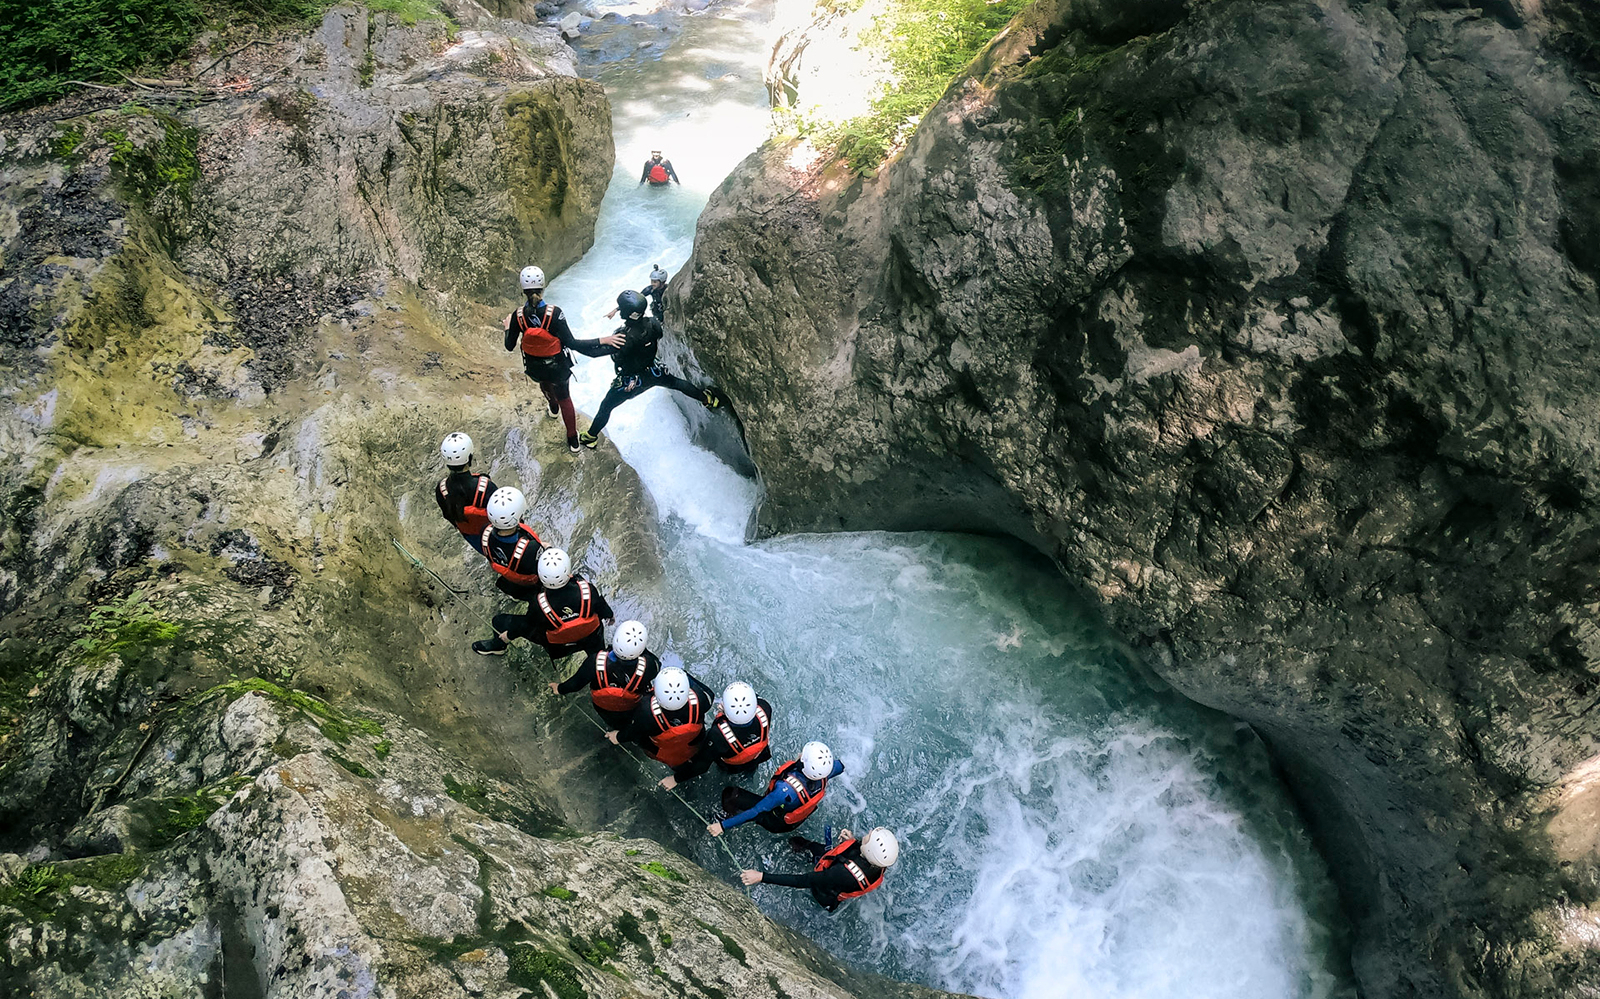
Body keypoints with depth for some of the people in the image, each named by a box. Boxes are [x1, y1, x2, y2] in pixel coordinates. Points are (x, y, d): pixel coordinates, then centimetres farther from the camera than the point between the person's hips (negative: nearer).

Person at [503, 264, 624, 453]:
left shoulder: (518, 315, -21)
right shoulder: (554, 313, -29)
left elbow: (510, 346, -9)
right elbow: (572, 343, -27)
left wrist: (508, 327, 11)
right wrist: (602, 340, -24)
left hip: (534, 368, 2)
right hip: (557, 367, -2)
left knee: (544, 381, 38)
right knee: (564, 398, 23)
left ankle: (553, 408, 69)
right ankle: (573, 441, 34)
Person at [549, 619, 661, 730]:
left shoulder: (595, 663, -38)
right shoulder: (647, 665, -39)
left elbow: (575, 683, -19)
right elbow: (656, 666, -13)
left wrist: (560, 688, 2)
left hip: (602, 708, 0)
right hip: (631, 710, 0)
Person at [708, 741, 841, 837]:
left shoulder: (786, 789, -45)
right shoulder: (827, 769, -29)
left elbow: (756, 811, -36)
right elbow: (840, 767, -4)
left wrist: (723, 825, -29)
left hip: (776, 823, -6)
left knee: (730, 795, -11)